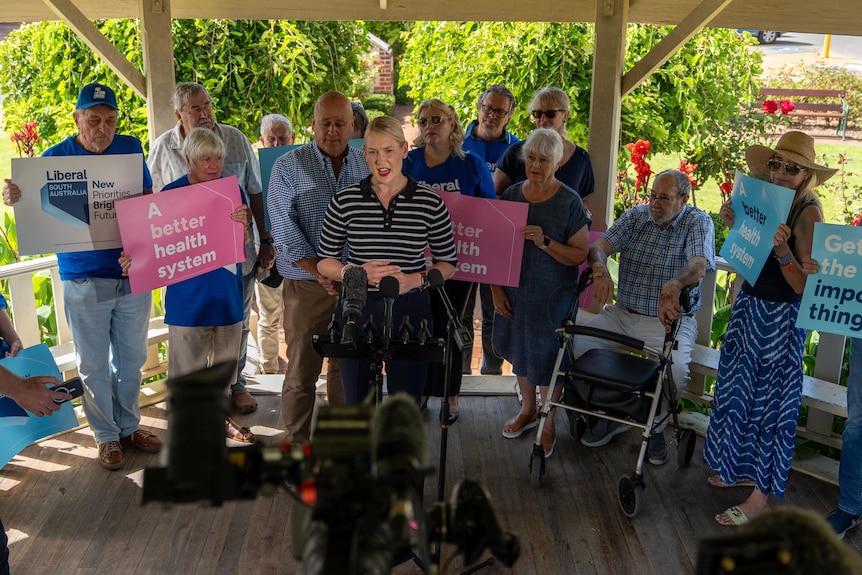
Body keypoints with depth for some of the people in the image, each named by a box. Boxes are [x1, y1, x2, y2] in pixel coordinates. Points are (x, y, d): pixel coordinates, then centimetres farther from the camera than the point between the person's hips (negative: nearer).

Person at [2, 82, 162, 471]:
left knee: (131, 359, 15)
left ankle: (130, 426, 32)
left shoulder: (130, 148, 2)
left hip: (133, 273, 3)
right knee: (94, 365, 8)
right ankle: (106, 435, 24)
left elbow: (149, 198, 7)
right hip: (84, 279, -3)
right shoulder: (55, 157, -5)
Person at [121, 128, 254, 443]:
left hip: (227, 291, 4)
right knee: (188, 364, 5)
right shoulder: (171, 193, -9)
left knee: (225, 361, 18)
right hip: (188, 296, -4)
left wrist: (243, 225, -18)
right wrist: (135, 258, -25)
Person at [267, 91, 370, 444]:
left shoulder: (367, 166, 8)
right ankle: (296, 443, 16)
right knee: (301, 369, 2)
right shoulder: (289, 166, -2)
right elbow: (284, 227, -9)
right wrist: (320, 272, -17)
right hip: (306, 284, -3)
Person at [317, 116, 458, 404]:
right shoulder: (345, 201, -1)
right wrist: (358, 272, -14)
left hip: (410, 312, 0)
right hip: (357, 310, 1)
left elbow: (448, 263, 4)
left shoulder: (430, 203, -3)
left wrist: (416, 279, -14)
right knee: (356, 401, 14)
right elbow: (324, 261, 4)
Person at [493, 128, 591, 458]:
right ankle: (527, 411, 39)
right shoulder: (511, 195, 1)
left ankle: (548, 425, 23)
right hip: (515, 292, 4)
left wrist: (545, 242, -26)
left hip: (553, 296, -4)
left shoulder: (570, 202, -11)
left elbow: (580, 254, -12)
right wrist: (496, 288, 1)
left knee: (547, 358, 3)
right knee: (519, 351, 17)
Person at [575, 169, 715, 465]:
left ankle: (656, 426, 2)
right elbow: (600, 245, -9)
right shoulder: (636, 216, 4)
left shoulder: (698, 223, -7)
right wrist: (600, 268, -34)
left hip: (670, 320, -4)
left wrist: (673, 286, -49)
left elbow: (699, 264, -27)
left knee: (676, 369, -30)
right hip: (623, 313, 4)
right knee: (580, 343, -15)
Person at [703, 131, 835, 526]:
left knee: (770, 398, 1)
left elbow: (805, 286, -21)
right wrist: (734, 224, -1)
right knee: (739, 387, 18)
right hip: (749, 305, 8)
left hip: (780, 316, -8)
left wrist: (783, 251, -36)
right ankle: (741, 466, 38)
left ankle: (761, 495, 14)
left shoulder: (808, 213, -18)